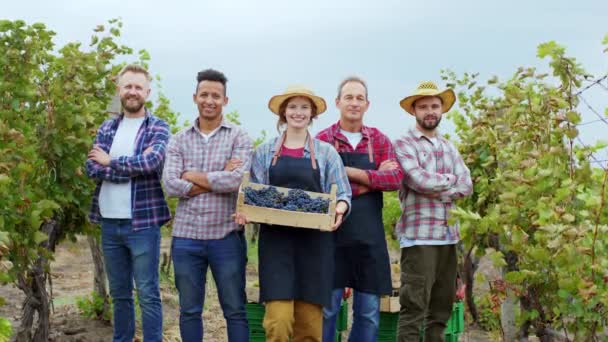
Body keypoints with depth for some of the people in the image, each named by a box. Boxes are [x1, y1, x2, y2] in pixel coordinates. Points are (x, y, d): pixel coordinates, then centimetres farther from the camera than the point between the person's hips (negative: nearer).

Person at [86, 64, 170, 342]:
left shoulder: (158, 127, -2)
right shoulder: (107, 128, 11)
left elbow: (152, 161, -20)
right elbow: (92, 167, -3)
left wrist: (111, 161, -9)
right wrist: (133, 168, -15)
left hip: (142, 222, -5)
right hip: (109, 223, 5)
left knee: (148, 295, 1)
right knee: (119, 294, 15)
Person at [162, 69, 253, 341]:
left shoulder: (239, 138, -1)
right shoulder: (179, 140, 6)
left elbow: (237, 181, -16)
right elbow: (170, 185, -7)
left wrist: (193, 176, -7)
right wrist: (219, 178, -12)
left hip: (226, 236, -2)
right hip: (185, 237, 3)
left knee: (235, 310, 7)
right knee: (189, 310, 12)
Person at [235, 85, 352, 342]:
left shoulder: (326, 152, 8)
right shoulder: (265, 152, 10)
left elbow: (342, 193, 5)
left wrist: (340, 208, -17)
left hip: (314, 241, 1)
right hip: (276, 239, 0)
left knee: (309, 320, 3)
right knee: (278, 319, -11)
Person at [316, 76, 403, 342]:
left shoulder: (379, 140, 10)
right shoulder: (323, 140, 0)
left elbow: (395, 178, -5)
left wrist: (351, 173, -14)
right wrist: (375, 177, -11)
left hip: (370, 235, 3)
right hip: (333, 233, -3)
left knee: (369, 312, 8)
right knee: (327, 308, 2)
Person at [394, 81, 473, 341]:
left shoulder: (449, 148, 18)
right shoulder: (404, 144, -1)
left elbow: (467, 185, 7)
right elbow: (419, 180, -17)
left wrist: (440, 193, -10)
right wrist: (450, 179, -1)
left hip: (448, 235, 7)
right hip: (418, 235, -7)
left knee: (442, 306, 10)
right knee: (414, 307, -7)